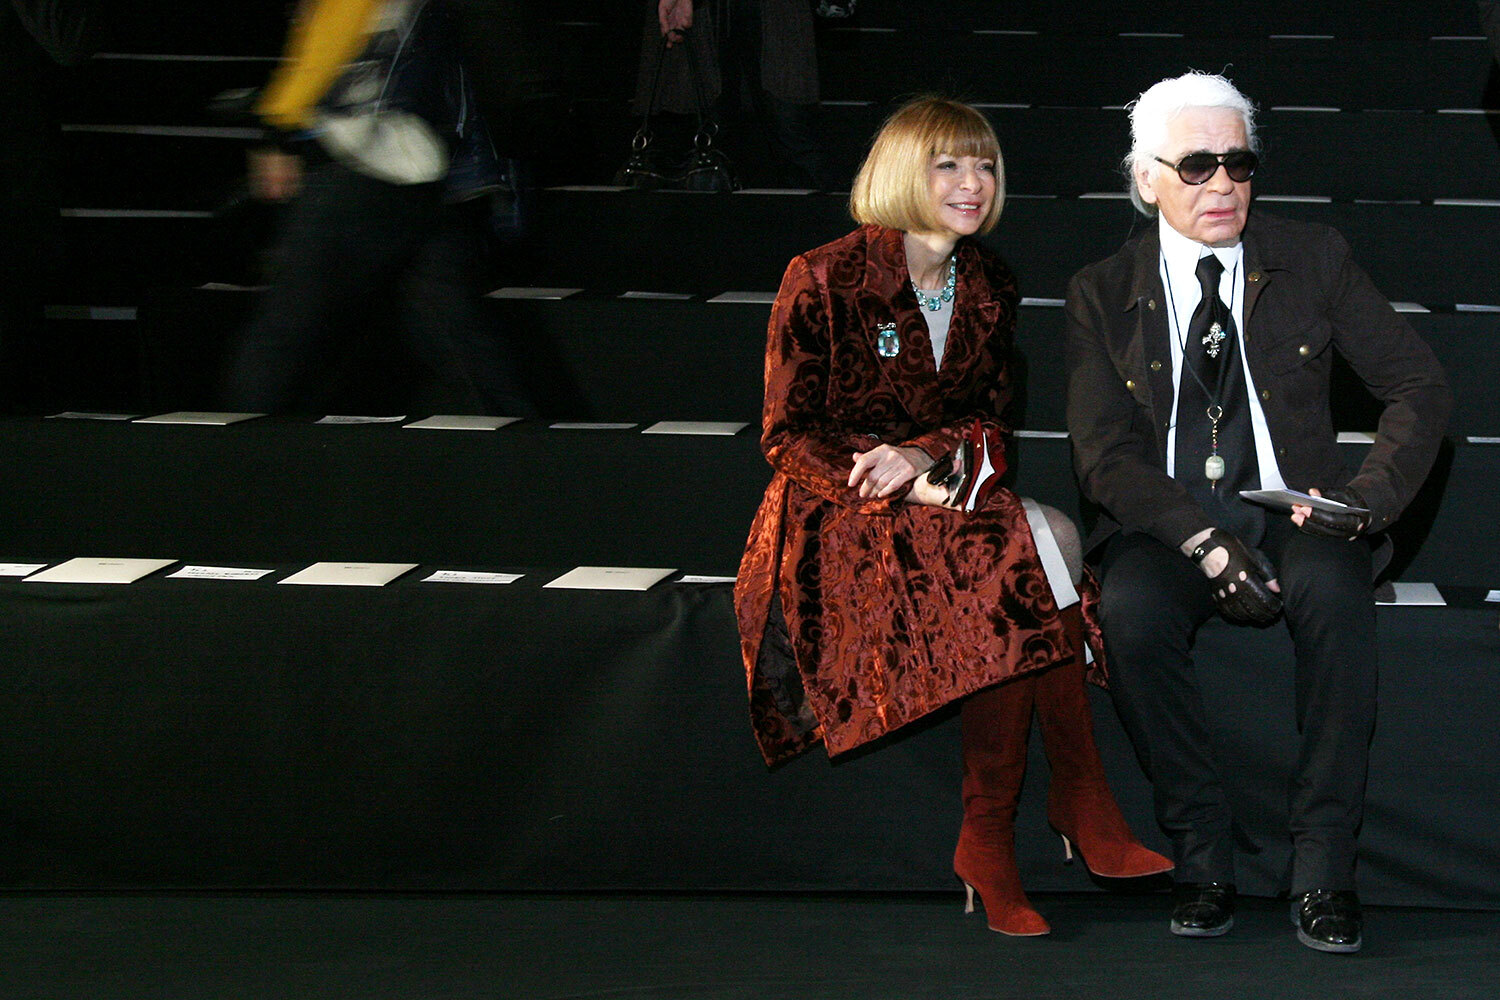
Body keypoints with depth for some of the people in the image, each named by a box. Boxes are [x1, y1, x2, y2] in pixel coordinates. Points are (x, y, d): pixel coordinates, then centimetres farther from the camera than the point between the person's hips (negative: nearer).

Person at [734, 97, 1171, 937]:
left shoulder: (989, 286, 9)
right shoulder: (824, 282, -7)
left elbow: (990, 421, 10)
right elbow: (788, 439, -5)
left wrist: (925, 455, -14)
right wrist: (903, 488, -22)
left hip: (946, 499, 5)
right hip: (837, 517, -5)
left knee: (1018, 577, -31)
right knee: (1023, 547, -31)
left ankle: (992, 842, -25)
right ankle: (1085, 806, -25)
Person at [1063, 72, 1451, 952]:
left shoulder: (1313, 261, 6)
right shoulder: (1105, 294, 5)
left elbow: (1421, 385, 5)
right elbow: (1105, 455, -3)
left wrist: (1368, 499, -13)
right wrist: (1204, 543, -19)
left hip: (1292, 514, 0)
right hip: (1167, 523, 0)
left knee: (1336, 593, -34)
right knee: (1131, 612, -33)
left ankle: (1324, 868, -25)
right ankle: (1203, 855, -18)